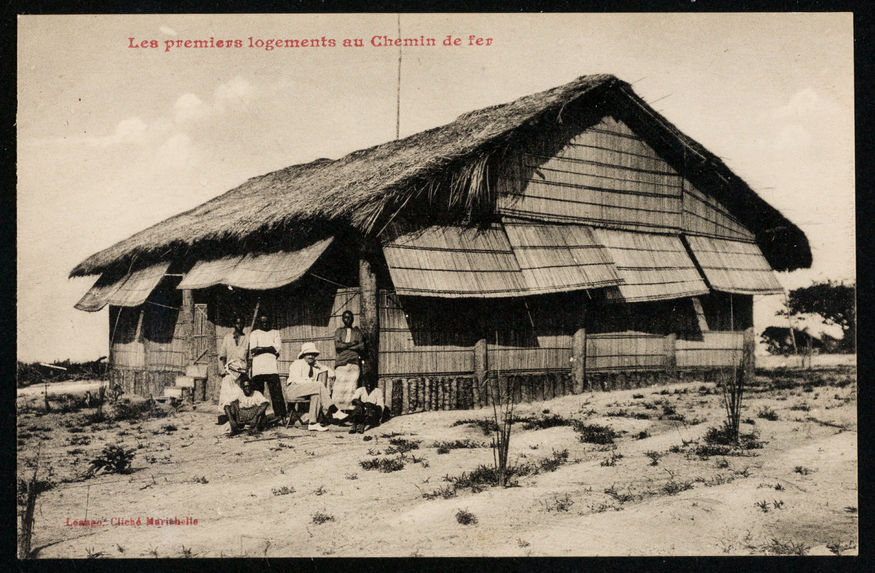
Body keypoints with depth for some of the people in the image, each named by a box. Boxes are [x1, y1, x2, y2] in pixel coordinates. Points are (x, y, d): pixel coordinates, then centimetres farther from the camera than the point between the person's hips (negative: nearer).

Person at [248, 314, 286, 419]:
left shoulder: (275, 333, 19)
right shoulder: (254, 334, 16)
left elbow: (277, 349, 3)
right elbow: (253, 349, 0)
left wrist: (261, 348, -2)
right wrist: (270, 349, -4)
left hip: (272, 368, 0)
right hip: (257, 369, 0)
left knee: (277, 393, -8)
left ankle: (281, 417, -9)